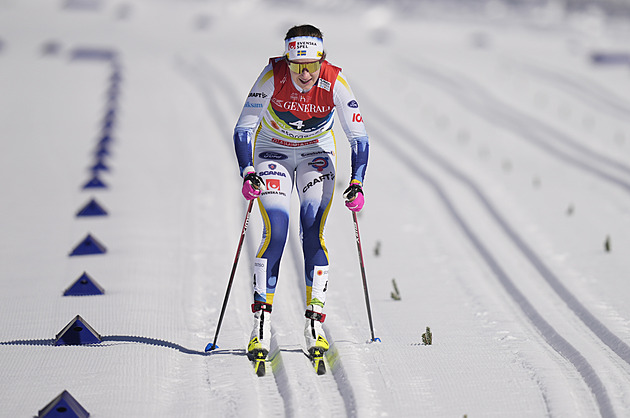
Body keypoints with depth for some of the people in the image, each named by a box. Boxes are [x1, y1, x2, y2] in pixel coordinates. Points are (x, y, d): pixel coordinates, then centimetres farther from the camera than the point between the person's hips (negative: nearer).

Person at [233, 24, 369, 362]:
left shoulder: (334, 83, -25)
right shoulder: (273, 77, -27)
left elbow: (358, 137, -19)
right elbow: (243, 129, -22)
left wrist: (357, 183, -32)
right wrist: (248, 174, -36)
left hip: (316, 154, 1)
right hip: (273, 152, -1)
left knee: (313, 231, -15)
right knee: (276, 231, -17)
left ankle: (315, 322, -10)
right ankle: (261, 324, -12)